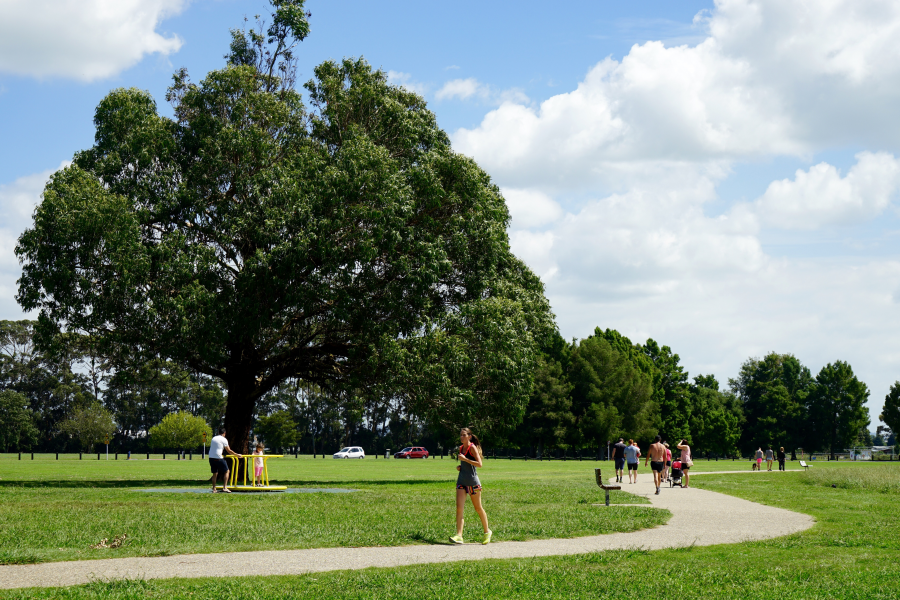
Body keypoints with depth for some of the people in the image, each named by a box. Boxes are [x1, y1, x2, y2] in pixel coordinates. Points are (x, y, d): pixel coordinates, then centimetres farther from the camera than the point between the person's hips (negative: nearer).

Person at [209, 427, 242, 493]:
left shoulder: (213, 438, 17)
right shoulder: (223, 439, -1)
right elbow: (229, 451, 0)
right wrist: (237, 455, 12)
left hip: (211, 457, 6)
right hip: (218, 458, -6)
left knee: (215, 473, 16)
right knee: (226, 471, 6)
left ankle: (214, 489, 14)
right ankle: (224, 487, -4)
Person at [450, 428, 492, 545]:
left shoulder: (472, 448, -10)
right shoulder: (461, 448, 11)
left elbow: (479, 464, -19)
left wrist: (465, 459, -21)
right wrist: (459, 466, 6)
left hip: (473, 481, -6)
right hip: (461, 481, 6)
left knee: (478, 508, 7)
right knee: (459, 507, -9)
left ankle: (487, 531, 26)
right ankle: (459, 535, -15)